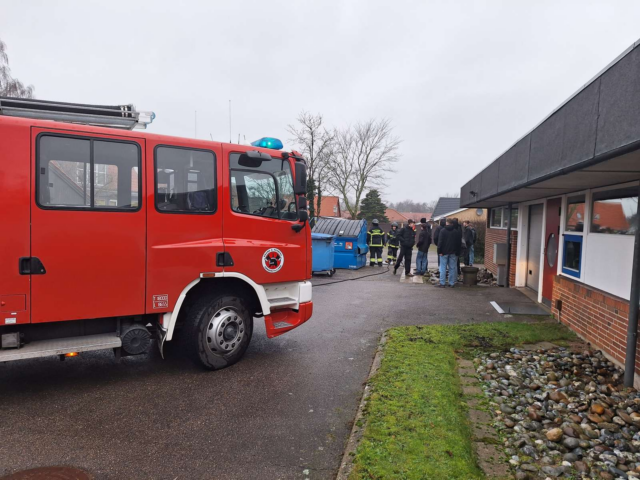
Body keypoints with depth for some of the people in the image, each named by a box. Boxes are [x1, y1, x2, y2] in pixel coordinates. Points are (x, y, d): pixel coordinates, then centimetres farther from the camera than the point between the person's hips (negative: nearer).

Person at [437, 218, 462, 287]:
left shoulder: (443, 230, -4)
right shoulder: (457, 231, 7)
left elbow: (440, 242, -9)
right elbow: (459, 243, 10)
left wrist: (439, 251, -6)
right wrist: (458, 253, 15)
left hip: (444, 252, -3)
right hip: (453, 253, 3)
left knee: (443, 267, 0)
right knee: (452, 268, 7)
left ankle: (442, 283, -2)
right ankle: (452, 283, 8)